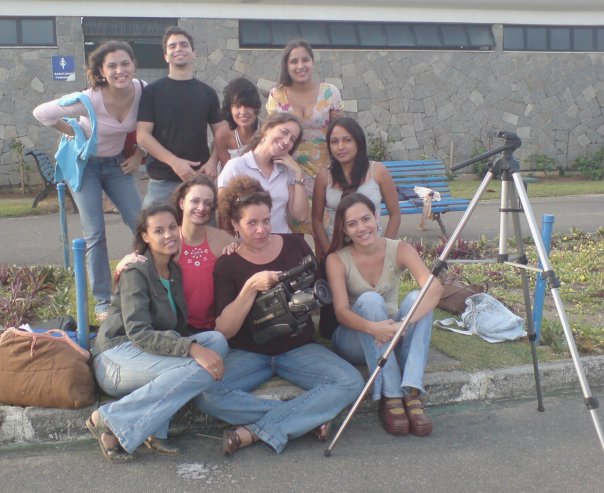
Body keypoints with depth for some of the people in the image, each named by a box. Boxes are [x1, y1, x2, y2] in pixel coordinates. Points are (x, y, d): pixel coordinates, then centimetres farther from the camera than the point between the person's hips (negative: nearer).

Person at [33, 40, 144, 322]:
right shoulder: (90, 100, -29)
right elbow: (41, 113, -23)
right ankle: (103, 303, 7)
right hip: (84, 163, -4)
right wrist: (75, 134, -15)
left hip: (116, 162, 4)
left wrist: (140, 154, -5)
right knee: (95, 233, -4)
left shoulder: (142, 91, -17)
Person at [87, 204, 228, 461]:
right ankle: (109, 420, -22)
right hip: (117, 358, -7)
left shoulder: (175, 271, 13)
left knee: (216, 340, -17)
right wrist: (192, 348, -34)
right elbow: (139, 333, -22)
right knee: (201, 369, -29)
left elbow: (179, 330, 12)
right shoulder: (136, 272, -11)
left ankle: (154, 427, -20)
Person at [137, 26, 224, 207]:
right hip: (162, 180, -2)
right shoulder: (152, 91, 2)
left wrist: (213, 161, -8)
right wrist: (174, 162, -17)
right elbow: (142, 135, -5)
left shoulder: (207, 93, 11)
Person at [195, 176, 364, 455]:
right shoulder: (227, 265, -2)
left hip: (298, 348, 1)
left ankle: (255, 432, -22)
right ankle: (306, 417, -19)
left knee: (351, 383, -26)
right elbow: (224, 331, -11)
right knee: (206, 396, -30)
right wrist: (251, 287, -23)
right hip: (248, 353, -1)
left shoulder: (295, 245, 2)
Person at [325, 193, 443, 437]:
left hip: (393, 337, 2)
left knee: (416, 298, -27)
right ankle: (390, 396, -33)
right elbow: (341, 312, -23)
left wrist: (405, 323, -42)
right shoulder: (337, 259, -12)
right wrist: (373, 328, -44)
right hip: (355, 339, -2)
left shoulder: (399, 250, -9)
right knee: (370, 299, -32)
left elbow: (435, 287, -25)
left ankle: (411, 393, -34)